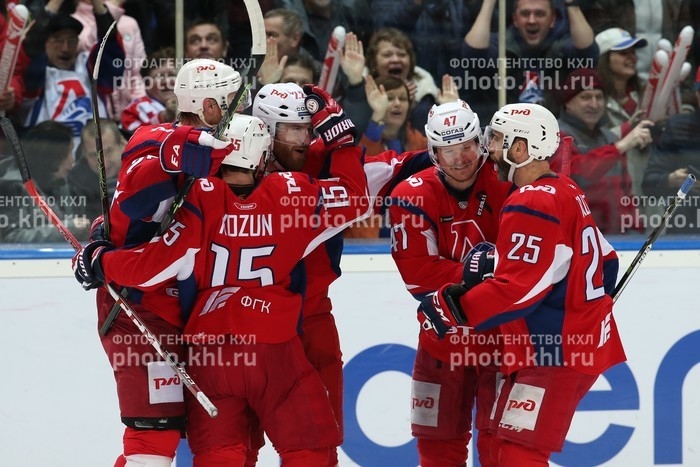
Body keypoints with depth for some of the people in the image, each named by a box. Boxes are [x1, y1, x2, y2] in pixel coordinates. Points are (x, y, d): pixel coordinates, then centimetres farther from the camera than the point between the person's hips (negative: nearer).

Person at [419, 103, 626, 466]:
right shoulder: (567, 194, 13)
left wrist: (453, 307, -17)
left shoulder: (532, 204, -18)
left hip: (557, 353, -10)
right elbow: (605, 262, 19)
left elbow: (517, 288, -23)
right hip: (581, 341, 10)